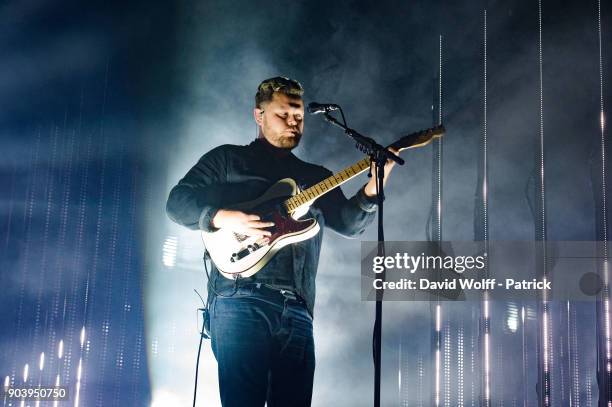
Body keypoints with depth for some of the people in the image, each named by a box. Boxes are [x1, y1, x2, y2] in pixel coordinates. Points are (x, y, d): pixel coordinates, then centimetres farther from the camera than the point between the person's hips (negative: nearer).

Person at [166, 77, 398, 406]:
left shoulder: (316, 176, 25)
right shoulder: (228, 158, 14)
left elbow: (349, 222, 12)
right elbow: (177, 201, 5)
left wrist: (373, 186, -7)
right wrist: (224, 217, -12)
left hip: (297, 308, 5)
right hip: (240, 299, -4)